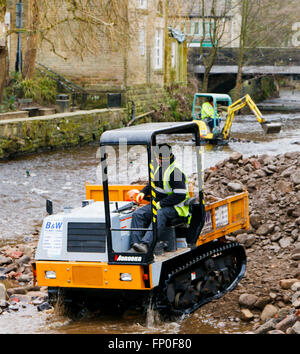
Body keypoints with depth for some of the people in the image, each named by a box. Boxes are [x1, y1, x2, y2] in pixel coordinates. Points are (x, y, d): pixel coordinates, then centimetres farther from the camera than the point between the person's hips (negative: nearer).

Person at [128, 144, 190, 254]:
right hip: (158, 204, 8)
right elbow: (153, 184, 29)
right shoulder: (159, 167, 13)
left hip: (175, 207, -8)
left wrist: (161, 204, -19)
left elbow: (180, 195, -20)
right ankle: (135, 245, -28)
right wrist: (143, 192, 9)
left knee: (159, 215, -38)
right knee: (138, 214, -14)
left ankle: (145, 244, -56)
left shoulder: (176, 171, -14)